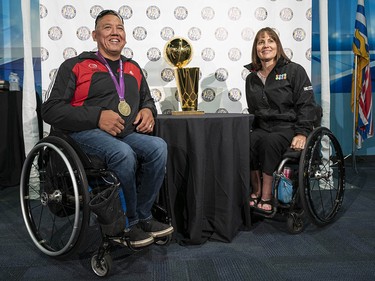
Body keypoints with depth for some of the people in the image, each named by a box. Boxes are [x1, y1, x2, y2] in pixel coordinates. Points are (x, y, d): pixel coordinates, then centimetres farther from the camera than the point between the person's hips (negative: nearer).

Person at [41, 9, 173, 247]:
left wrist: (148, 111, 7)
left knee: (158, 146, -26)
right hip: (88, 134, -4)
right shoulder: (76, 65, 8)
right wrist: (97, 116, -15)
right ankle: (128, 223, -14)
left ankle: (143, 216, -11)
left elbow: (147, 100, 34)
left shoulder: (133, 68, 23)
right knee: (124, 153, -35)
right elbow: (51, 110, -1)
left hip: (127, 134, 5)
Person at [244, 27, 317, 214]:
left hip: (289, 127, -4)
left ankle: (266, 198, -28)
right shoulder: (251, 78, 16)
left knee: (269, 142, -36)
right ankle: (256, 192, -16)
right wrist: (251, 130, 2)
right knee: (247, 142, -30)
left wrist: (302, 133, -18)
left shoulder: (294, 70, 1)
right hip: (262, 127, 4)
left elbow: (307, 105, -5)